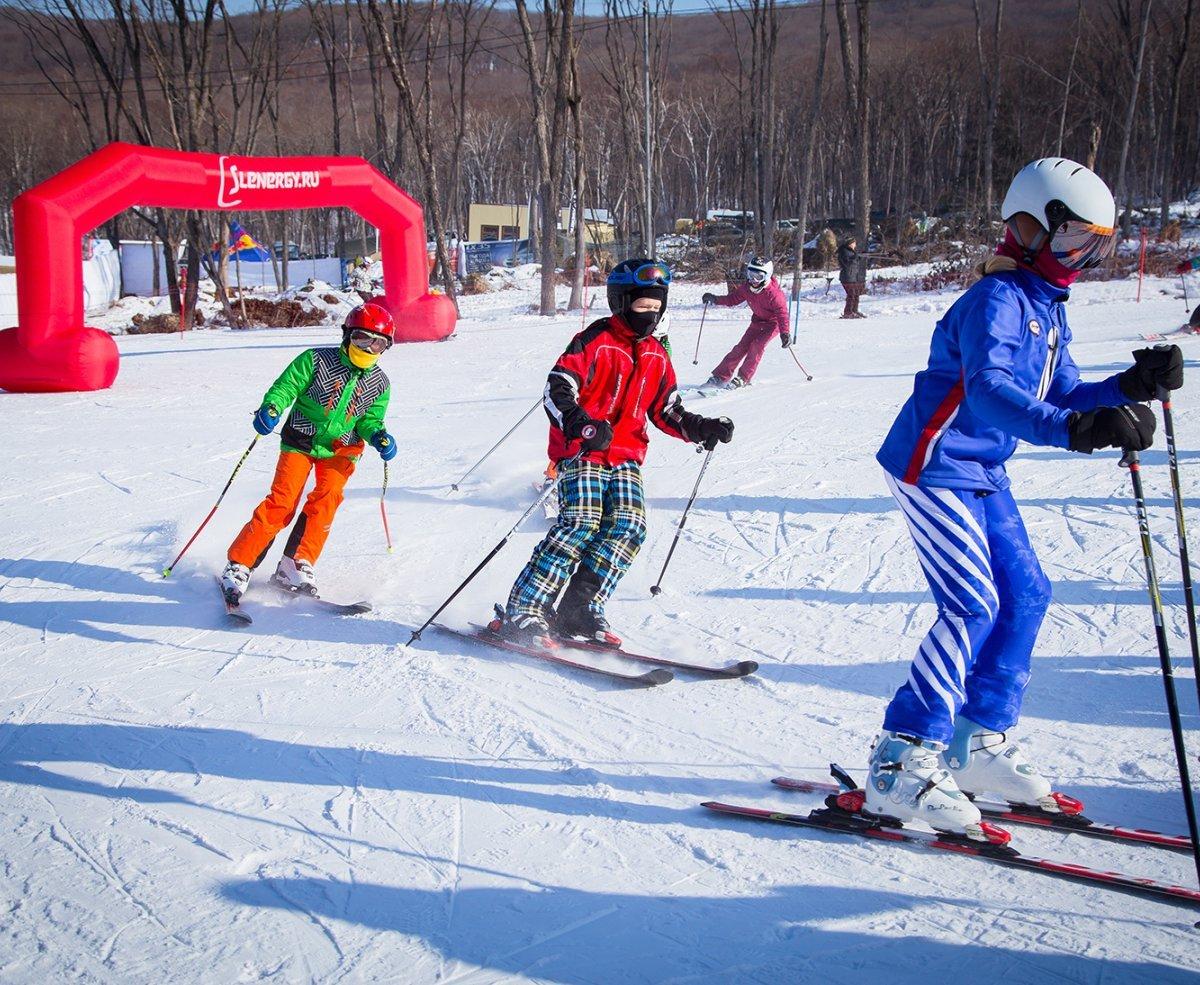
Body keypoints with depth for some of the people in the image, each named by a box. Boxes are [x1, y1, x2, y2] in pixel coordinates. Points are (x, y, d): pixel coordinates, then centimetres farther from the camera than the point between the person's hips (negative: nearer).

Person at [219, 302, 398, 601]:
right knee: (282, 501, -14)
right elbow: (286, 386, -9)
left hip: (339, 449, 3)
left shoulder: (379, 384, 4)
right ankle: (239, 565, -6)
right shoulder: (317, 360, -9)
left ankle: (295, 566, -16)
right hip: (300, 441, -3)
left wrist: (378, 437, -11)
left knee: (327, 498, -21)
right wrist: (270, 409, -29)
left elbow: (369, 420, 11)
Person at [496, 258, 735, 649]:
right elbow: (557, 389, -14)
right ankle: (522, 613, -20)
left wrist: (703, 428, 6)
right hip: (581, 453, -7)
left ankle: (580, 611, -5)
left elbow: (666, 411, 22)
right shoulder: (595, 341, -5)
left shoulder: (657, 356, 16)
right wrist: (580, 425, -31)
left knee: (628, 527, -12)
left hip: (626, 458, 7)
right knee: (580, 524, -21)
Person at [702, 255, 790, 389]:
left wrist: (785, 333, -48)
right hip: (757, 320, 6)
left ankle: (743, 379, -15)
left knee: (757, 345, -23)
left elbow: (782, 312, -36)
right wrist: (715, 299, -15)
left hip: (773, 322, -6)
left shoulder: (773, 293, -32)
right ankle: (721, 376, 0)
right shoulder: (746, 288, -12)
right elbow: (732, 299, 0)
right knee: (742, 346, -2)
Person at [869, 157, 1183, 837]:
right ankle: (900, 766, -13)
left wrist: (1131, 386, -5)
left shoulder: (1048, 309, 11)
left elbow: (1064, 394, 13)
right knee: (972, 608, -16)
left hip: (982, 474, 10)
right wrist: (1074, 429, -52)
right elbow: (987, 389, -37)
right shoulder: (997, 300, -19)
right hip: (933, 466, -10)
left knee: (1026, 596, 9)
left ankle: (980, 742, 20)